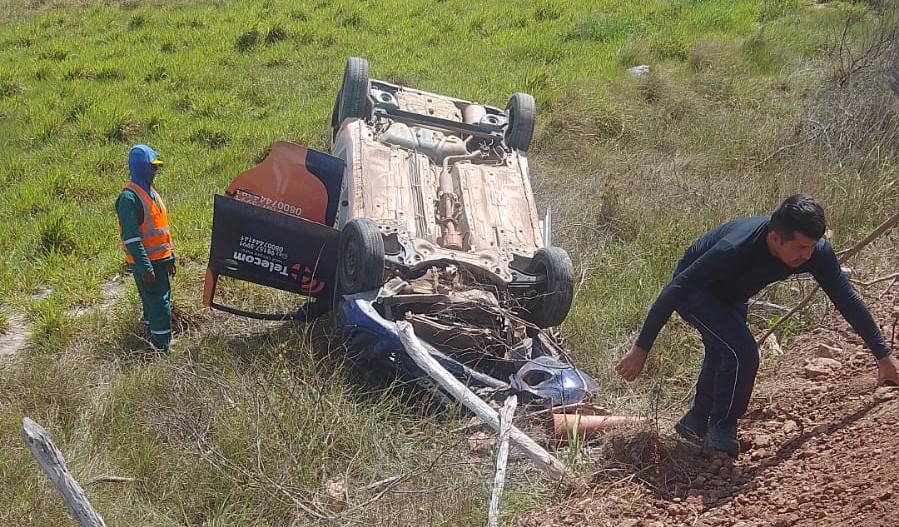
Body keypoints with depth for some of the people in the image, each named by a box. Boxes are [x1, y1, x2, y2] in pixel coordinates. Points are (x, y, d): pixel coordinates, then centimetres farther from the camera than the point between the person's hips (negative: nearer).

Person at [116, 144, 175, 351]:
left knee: (160, 301, 15)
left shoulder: (151, 192, 14)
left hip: (160, 259, 9)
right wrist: (145, 268, -22)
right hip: (146, 263, -9)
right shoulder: (129, 197, -16)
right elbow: (131, 237, -20)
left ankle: (155, 342, 26)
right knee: (158, 305, -8)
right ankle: (162, 348, -3)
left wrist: (170, 257, 19)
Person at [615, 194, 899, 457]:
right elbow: (675, 290, -35)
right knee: (742, 353, -22)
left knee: (724, 354, 18)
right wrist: (641, 348, -30)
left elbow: (847, 299, -13)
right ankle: (722, 433, -5)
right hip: (695, 293, -7)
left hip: (731, 296, 7)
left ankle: (695, 423, 39)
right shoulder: (735, 249, -42)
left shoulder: (816, 251, -26)